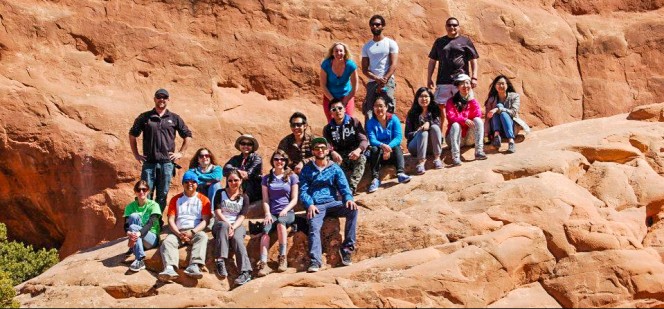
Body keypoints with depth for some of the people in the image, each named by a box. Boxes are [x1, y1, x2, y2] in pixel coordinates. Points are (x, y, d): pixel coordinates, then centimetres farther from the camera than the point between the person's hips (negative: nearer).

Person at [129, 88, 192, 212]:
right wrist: (136, 155, 8)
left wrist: (181, 153, 9)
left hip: (167, 163, 1)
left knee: (163, 195, 4)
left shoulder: (174, 118, 9)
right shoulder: (144, 117, 6)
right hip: (149, 163, -1)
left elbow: (187, 135, 17)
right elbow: (132, 135, 13)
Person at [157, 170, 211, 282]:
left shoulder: (203, 199, 14)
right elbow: (171, 220, 9)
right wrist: (179, 233, -11)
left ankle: (194, 266, -53)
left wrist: (192, 232, -14)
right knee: (167, 241, -29)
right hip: (178, 232, 2)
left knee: (202, 236, -35)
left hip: (196, 231, -1)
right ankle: (170, 268, -53)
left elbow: (205, 220, 3)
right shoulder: (176, 199, 19)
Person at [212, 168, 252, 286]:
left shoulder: (244, 198, 9)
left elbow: (241, 217, -2)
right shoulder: (220, 193, 8)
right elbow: (217, 212, -3)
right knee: (224, 226, -37)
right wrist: (228, 224, -19)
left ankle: (245, 272, -45)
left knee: (237, 238, -33)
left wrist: (233, 227, -21)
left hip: (237, 226, 0)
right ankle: (220, 261, -42)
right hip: (220, 224, 0)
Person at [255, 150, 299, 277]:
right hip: (272, 213, 2)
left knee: (280, 221, -38)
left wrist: (285, 210, -13)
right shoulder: (267, 178, 15)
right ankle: (263, 263, -42)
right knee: (266, 229, -31)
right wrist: (267, 214, -8)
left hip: (287, 213, -2)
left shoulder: (292, 177, 10)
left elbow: (294, 199, 5)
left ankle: (283, 258, -32)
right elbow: (265, 199, 9)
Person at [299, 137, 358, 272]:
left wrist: (348, 198, -18)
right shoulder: (307, 170, 14)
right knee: (314, 227, -30)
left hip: (333, 203, 1)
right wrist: (309, 204, -16)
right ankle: (315, 261, -43)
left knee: (353, 210, -27)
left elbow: (343, 186, 6)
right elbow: (303, 191, 5)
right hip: (316, 205, -1)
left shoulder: (335, 168, 16)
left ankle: (347, 248, -22)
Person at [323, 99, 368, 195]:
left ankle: (351, 188, -46)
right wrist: (332, 152, -29)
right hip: (339, 158, 1)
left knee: (361, 159, -35)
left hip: (354, 155, -1)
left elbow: (364, 140, -2)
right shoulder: (328, 128, 13)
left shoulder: (354, 122, 9)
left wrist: (358, 150, -25)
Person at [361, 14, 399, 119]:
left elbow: (393, 65, -2)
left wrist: (383, 81, -12)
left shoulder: (390, 43, 7)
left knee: (387, 112, -13)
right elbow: (364, 69, 9)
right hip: (372, 82, 3)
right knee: (368, 113, -5)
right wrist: (377, 79, -10)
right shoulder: (367, 46, 16)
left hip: (387, 82, -3)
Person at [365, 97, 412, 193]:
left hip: (392, 151, 0)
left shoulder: (394, 119, -4)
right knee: (374, 149, -31)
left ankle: (400, 173, -46)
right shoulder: (370, 123, -4)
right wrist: (382, 145, -38)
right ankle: (375, 179, -43)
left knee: (397, 148, -30)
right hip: (379, 153, 0)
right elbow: (372, 140, -17)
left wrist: (389, 147, -32)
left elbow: (398, 137, -13)